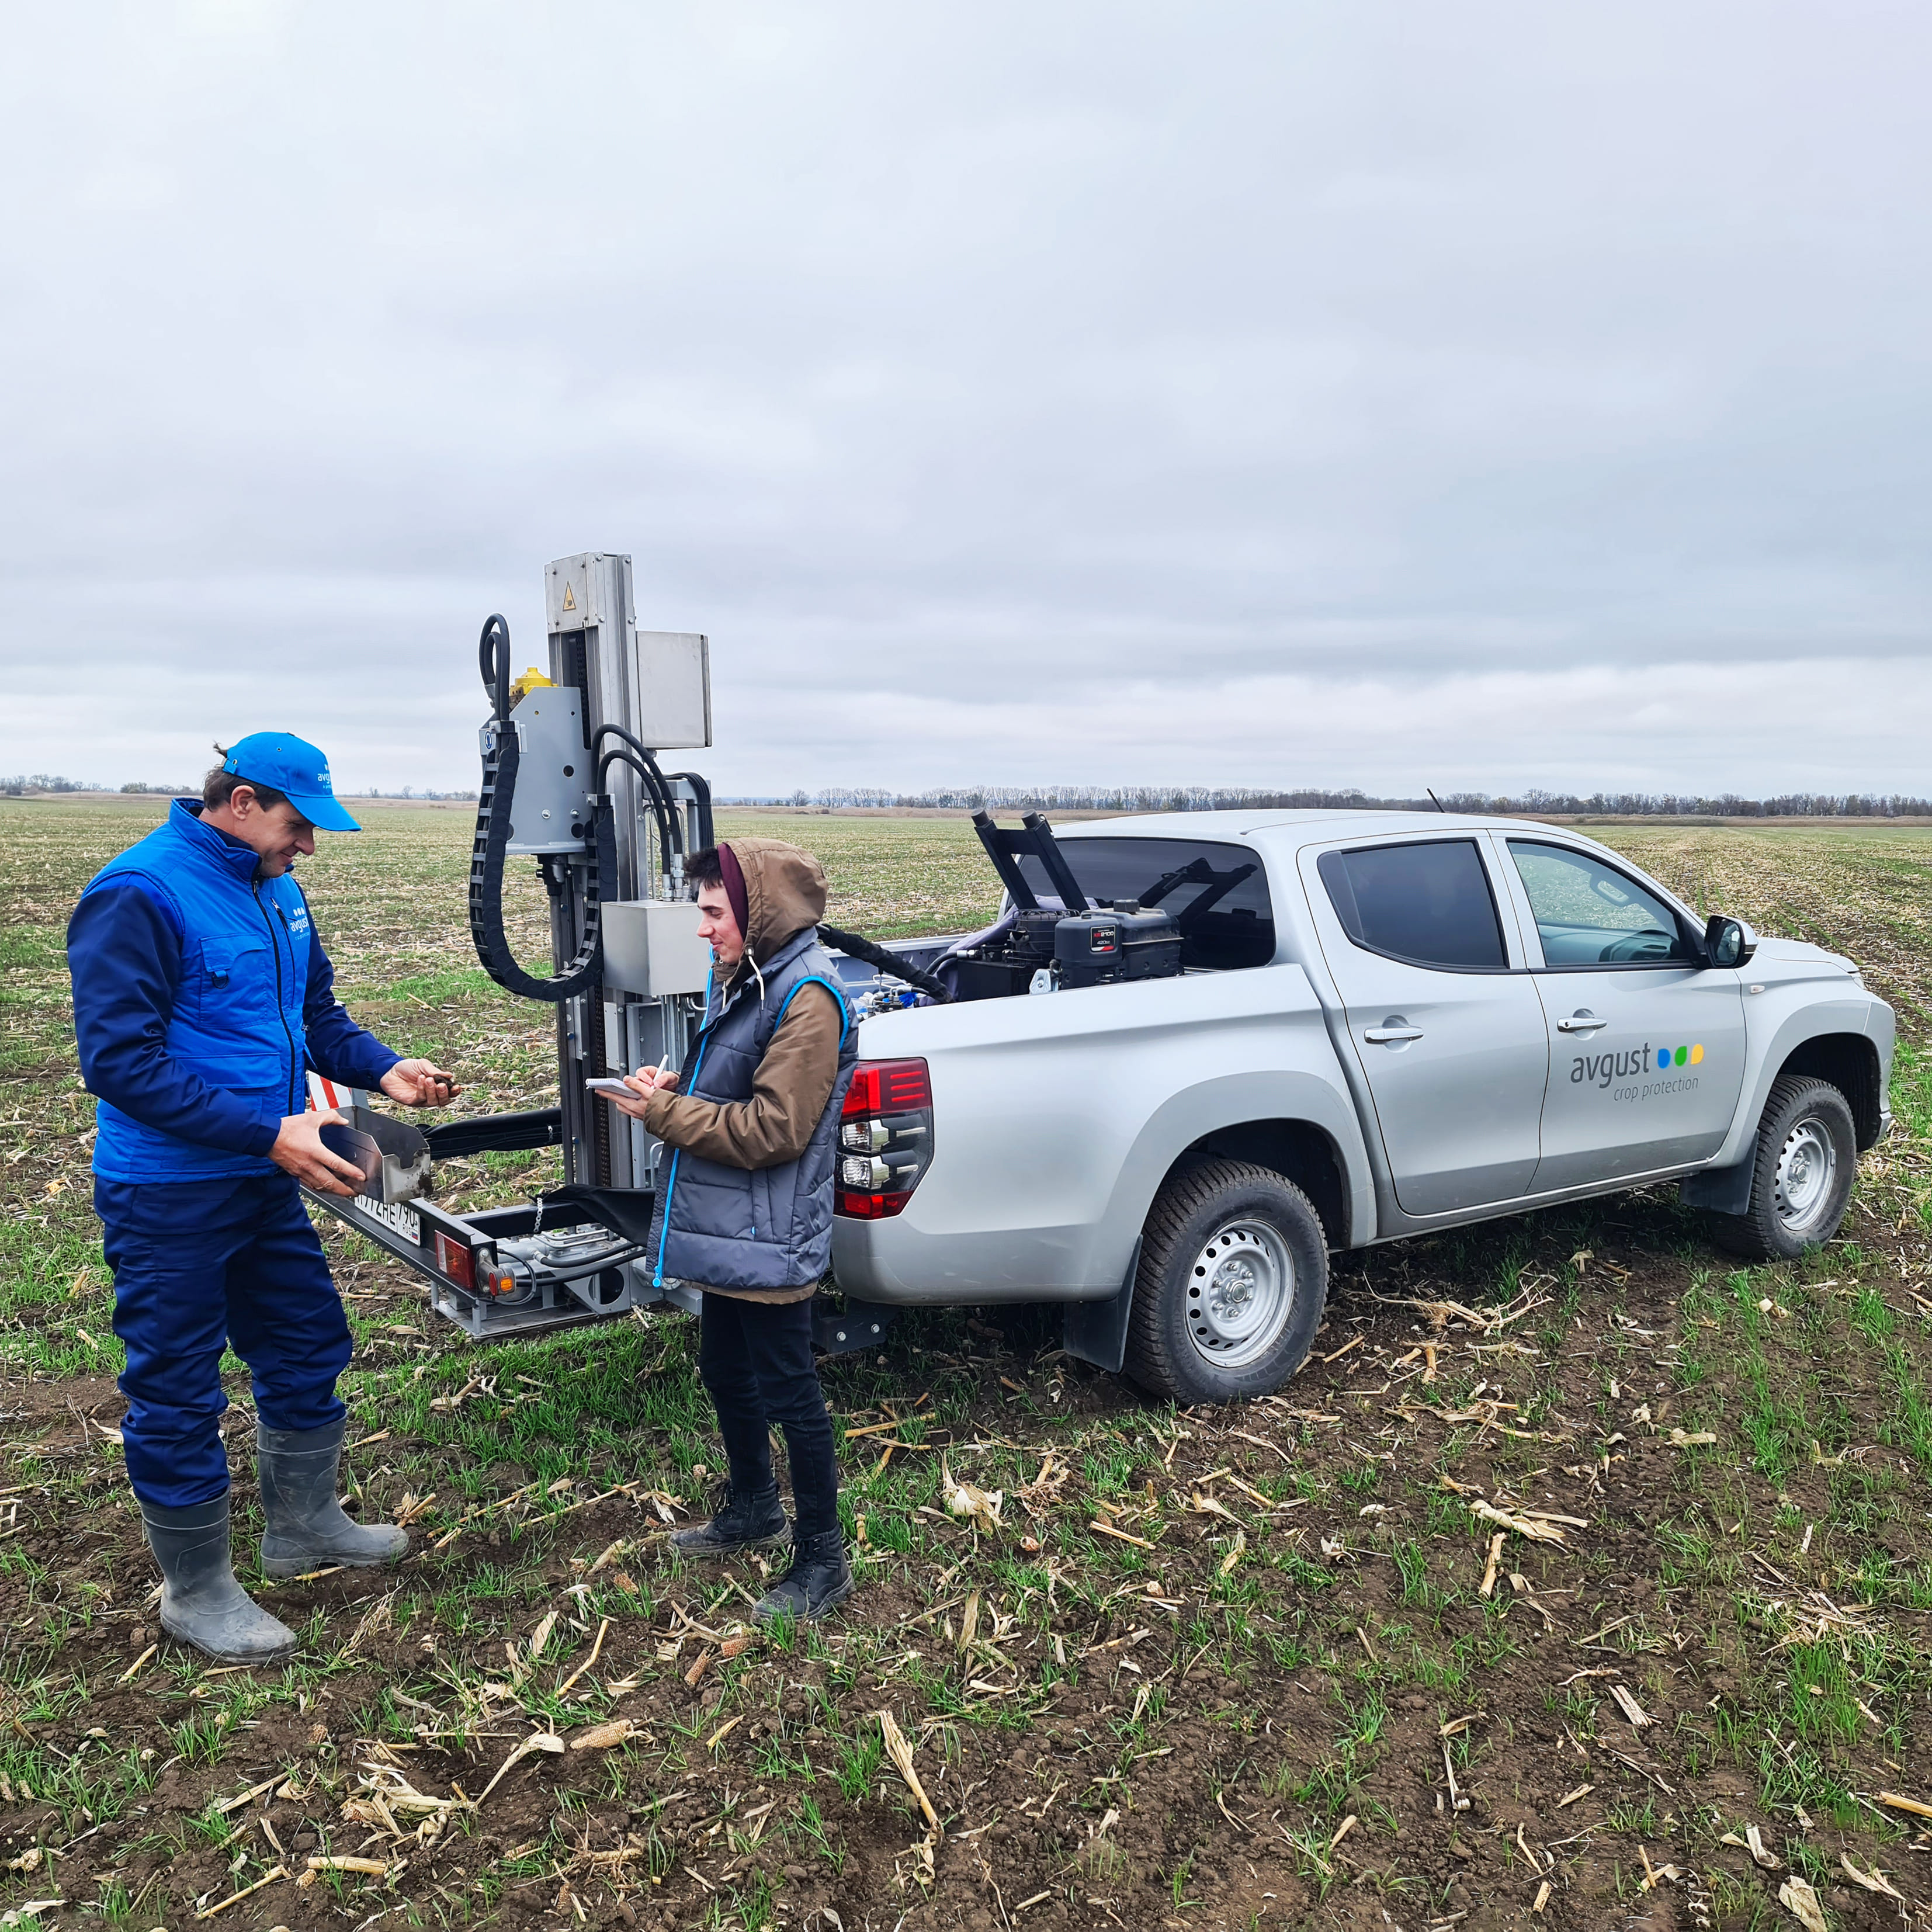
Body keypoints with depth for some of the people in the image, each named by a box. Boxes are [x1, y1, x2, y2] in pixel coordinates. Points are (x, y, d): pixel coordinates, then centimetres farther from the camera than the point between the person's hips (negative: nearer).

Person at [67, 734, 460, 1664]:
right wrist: (270, 1133, -29)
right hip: (168, 1195, -8)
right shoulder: (138, 893, -20)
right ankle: (196, 1593, 25)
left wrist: (384, 1069, -3)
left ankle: (302, 1525, 40)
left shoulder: (275, 891, 6)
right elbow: (120, 1061, -25)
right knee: (178, 1392, 6)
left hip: (262, 1181, 9)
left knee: (309, 1344, 19)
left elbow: (317, 1013, 16)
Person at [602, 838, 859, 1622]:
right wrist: (674, 1086, 0)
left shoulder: (806, 997, -21)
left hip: (770, 1241, -10)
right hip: (729, 1231, 10)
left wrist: (662, 1113, -19)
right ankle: (753, 1508, 44)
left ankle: (823, 1558, 19)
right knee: (725, 1371, 22)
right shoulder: (744, 978, 9)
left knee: (787, 1392, 3)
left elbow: (772, 1130, -24)